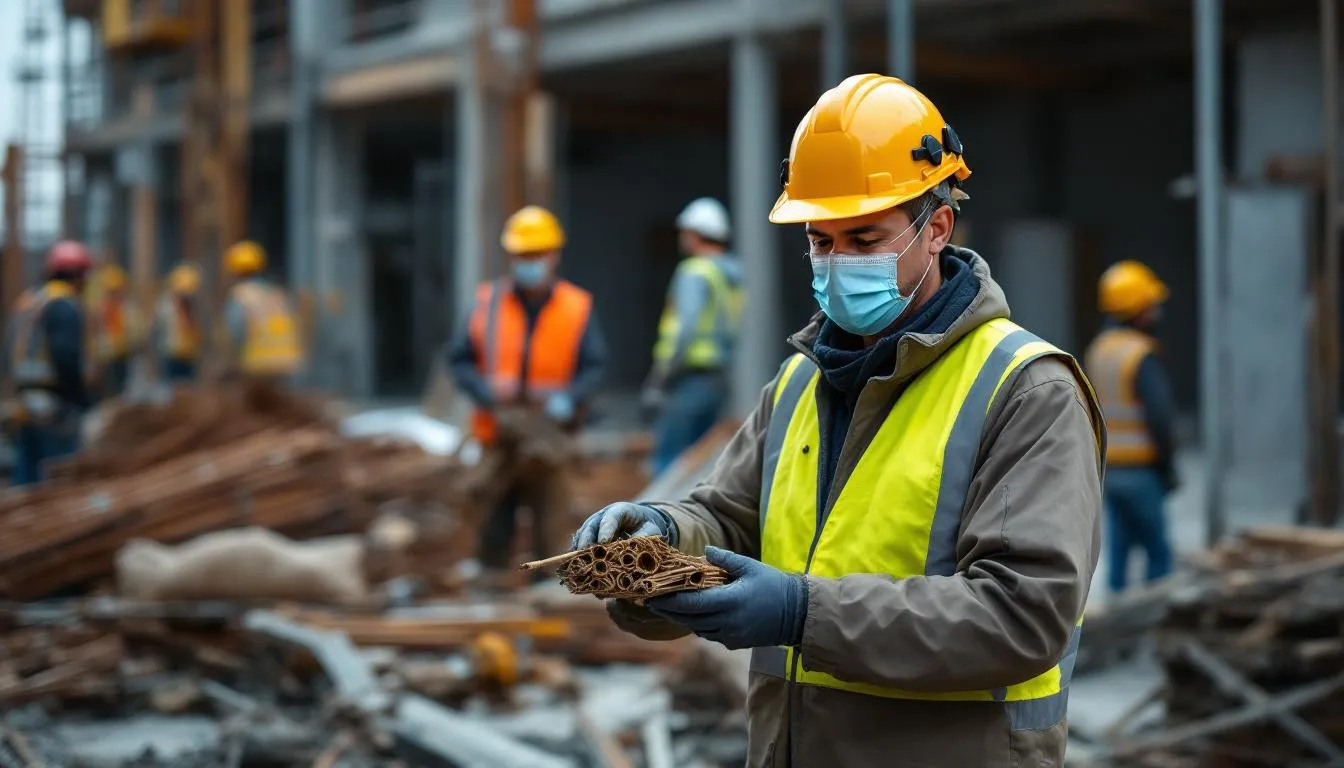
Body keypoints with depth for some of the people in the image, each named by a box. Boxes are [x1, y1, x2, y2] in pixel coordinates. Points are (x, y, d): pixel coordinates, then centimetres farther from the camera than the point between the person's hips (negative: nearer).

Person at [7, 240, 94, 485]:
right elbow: (66, 357, -20)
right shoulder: (65, 306, -11)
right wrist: (83, 399, -12)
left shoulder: (26, 302, 17)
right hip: (56, 401, -9)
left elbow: (16, 356, 15)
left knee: (26, 475, 10)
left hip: (25, 398, 9)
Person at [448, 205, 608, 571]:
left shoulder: (577, 307, 0)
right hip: (497, 439, 1)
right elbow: (459, 359, 1)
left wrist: (567, 398, -24)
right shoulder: (488, 302, 3)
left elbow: (595, 366, -5)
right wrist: (488, 391, -18)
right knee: (493, 530, 6)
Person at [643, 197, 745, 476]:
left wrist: (659, 380, -18)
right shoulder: (734, 278, 14)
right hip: (718, 377, 9)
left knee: (667, 458, -8)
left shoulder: (695, 272, -11)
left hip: (690, 377, -9)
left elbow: (687, 328, -20)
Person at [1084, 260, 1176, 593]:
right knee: (1158, 551, 1)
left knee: (1119, 548, 11)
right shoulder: (1143, 355, -14)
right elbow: (1159, 416, -19)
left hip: (1107, 468, 7)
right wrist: (1169, 466, -9)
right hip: (1141, 471, -7)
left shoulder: (1096, 350, 9)